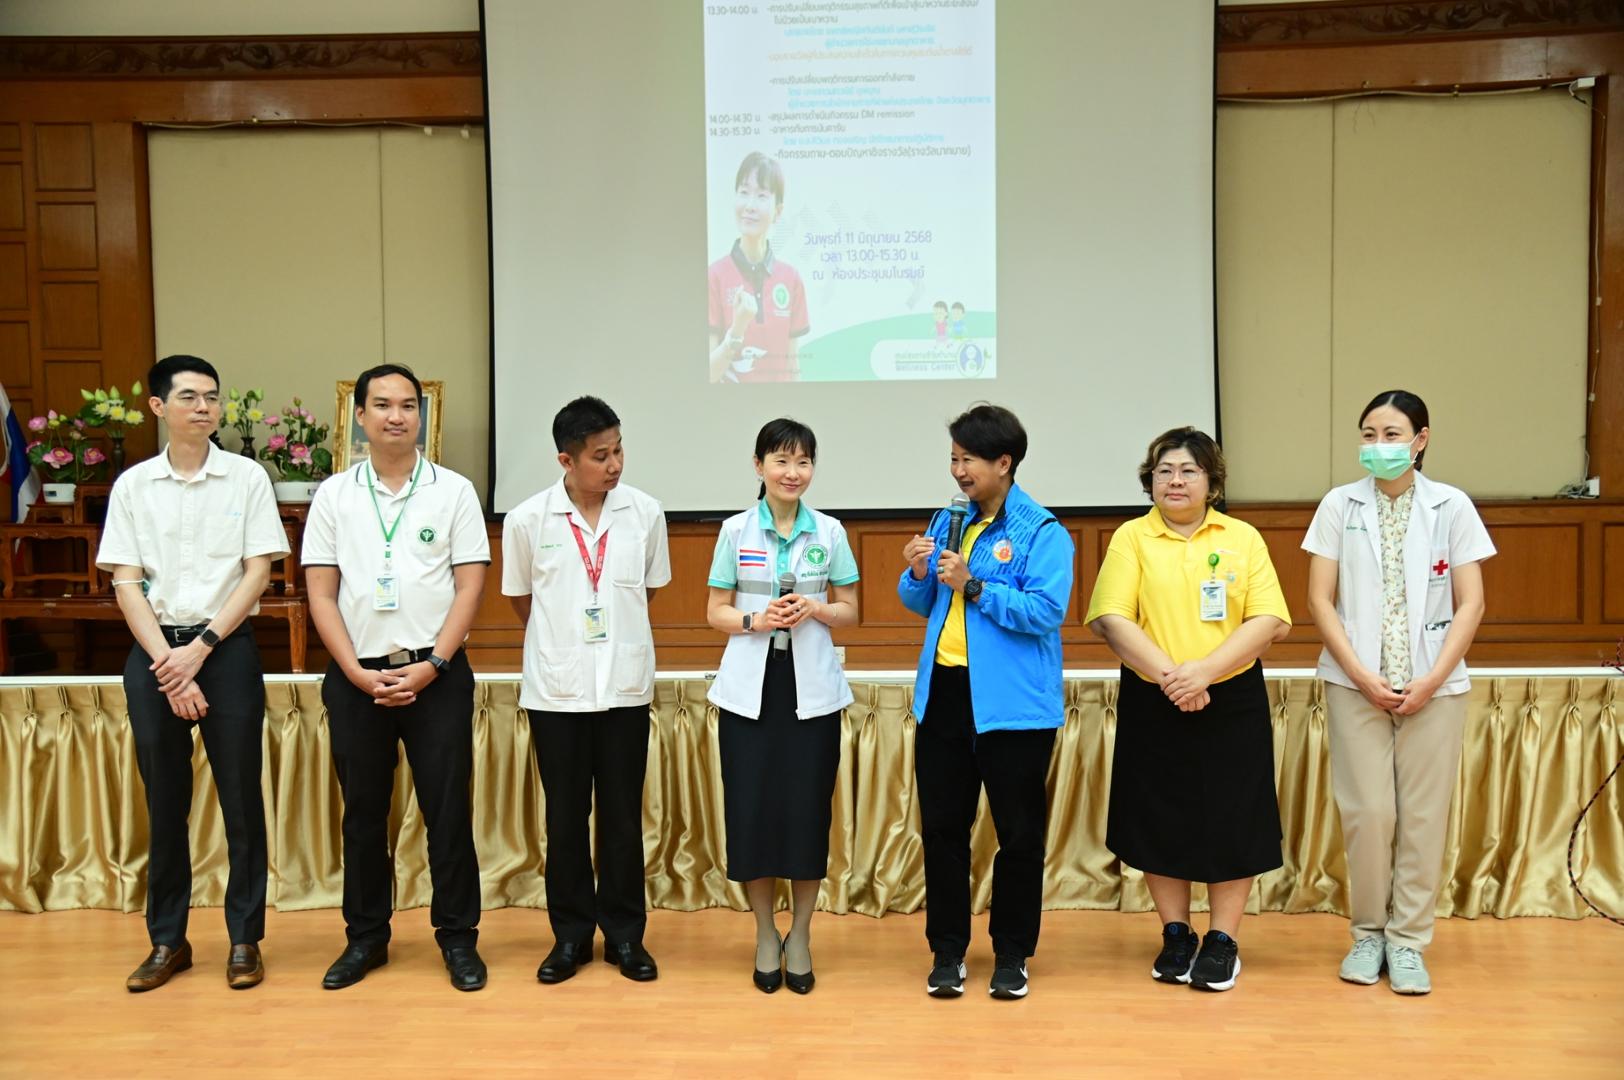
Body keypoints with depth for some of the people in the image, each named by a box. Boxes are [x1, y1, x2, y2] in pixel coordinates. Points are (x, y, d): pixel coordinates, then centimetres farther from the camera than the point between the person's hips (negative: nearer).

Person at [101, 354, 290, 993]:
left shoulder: (246, 478, 1)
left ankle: (245, 939, 14)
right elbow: (126, 582, 1)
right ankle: (167, 940, 21)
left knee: (241, 796, 2)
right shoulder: (133, 485, 4)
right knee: (164, 801, 9)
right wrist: (166, 663, -8)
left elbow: (257, 573, -3)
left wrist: (201, 646, -10)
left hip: (226, 647, -1)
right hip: (153, 652, 2)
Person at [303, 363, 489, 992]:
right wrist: (357, 672, -7)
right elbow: (320, 591, 3)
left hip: (436, 674, -2)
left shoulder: (453, 491, 2)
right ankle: (365, 936, 25)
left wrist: (431, 666, -11)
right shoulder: (334, 495, 6)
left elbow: (470, 585, -2)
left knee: (447, 808, 2)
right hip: (357, 676, 2)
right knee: (363, 810, 11)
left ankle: (458, 937, 15)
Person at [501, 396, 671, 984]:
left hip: (625, 686, 1)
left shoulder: (645, 513, -3)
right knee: (565, 816, 9)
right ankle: (571, 934, 23)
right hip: (555, 688, 0)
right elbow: (520, 598, 9)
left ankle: (625, 934, 22)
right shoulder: (527, 520, -6)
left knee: (622, 816, 8)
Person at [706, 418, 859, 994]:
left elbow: (849, 611, 8)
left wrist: (816, 610, -12)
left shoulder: (829, 532, 2)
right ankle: (765, 933, 21)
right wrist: (756, 620, -15)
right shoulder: (735, 530, 1)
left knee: (807, 811, 2)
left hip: (811, 689, 0)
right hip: (749, 688, 0)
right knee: (750, 810, 1)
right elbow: (716, 612, 4)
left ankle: (800, 935, 20)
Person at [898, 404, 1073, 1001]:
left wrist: (972, 586, -20)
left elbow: (1047, 610, -18)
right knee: (941, 827, 10)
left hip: (1011, 704, -5)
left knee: (1018, 833, 7)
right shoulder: (948, 521, 12)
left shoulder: (1042, 532, -7)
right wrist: (917, 575, -5)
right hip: (942, 694, 6)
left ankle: (1011, 955, 23)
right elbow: (918, 604, 16)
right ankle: (947, 951, 23)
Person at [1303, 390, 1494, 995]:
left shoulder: (1452, 507, 1)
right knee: (1367, 812, 1)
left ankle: (1408, 941, 16)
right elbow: (1320, 600, -1)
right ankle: (1368, 933, 18)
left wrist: (1430, 680, -9)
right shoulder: (1340, 506, 2)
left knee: (1423, 815, 3)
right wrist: (1362, 676, -9)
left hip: (1434, 686, 0)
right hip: (1356, 684, 0)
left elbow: (1470, 604, 0)